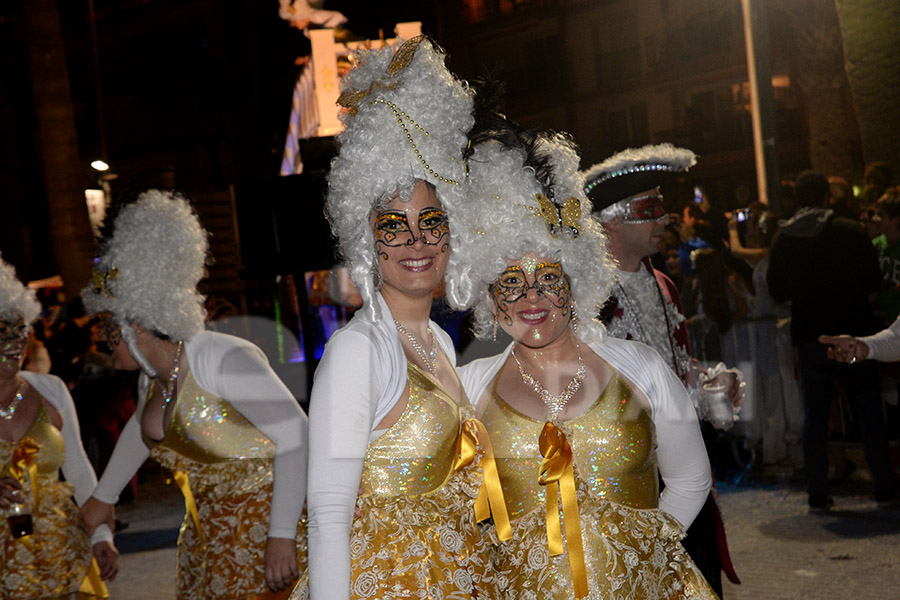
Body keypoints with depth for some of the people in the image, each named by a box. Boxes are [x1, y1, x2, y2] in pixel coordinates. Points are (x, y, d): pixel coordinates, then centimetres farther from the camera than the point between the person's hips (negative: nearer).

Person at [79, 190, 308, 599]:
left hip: (263, 525, -8)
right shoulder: (154, 374, 6)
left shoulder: (225, 360, -22)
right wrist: (104, 496, 36)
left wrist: (281, 536, -27)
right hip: (205, 532, 8)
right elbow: (142, 428, 28)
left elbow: (295, 436, -25)